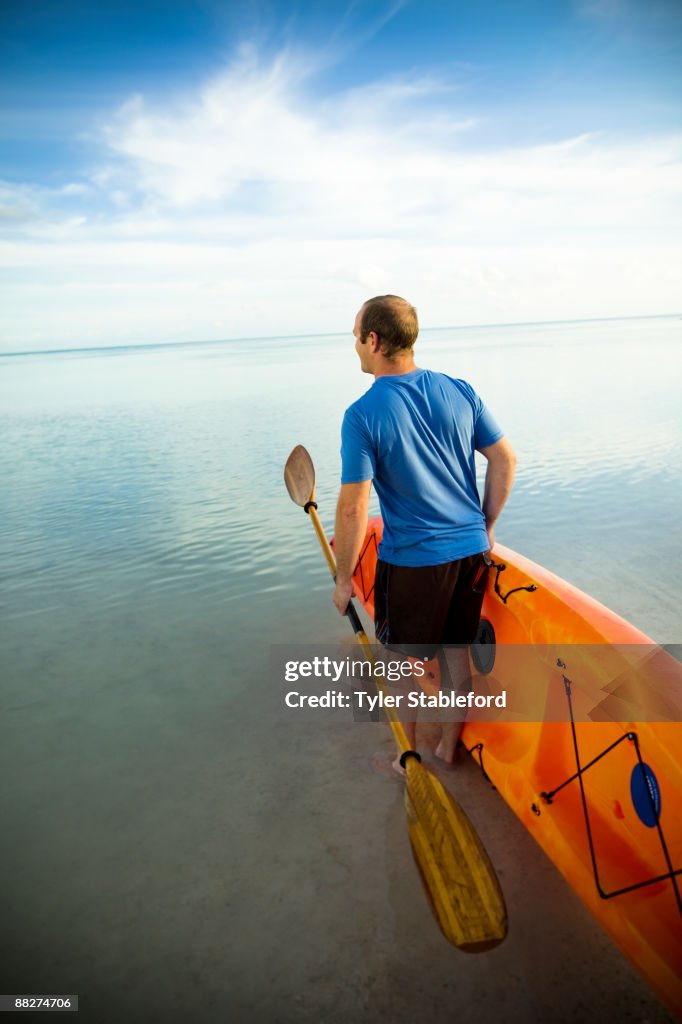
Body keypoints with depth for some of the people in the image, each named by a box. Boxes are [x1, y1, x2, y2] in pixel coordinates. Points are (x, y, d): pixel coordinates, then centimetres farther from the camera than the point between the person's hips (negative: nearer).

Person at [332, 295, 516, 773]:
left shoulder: (363, 415, -16)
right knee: (458, 650, 21)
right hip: (472, 550, 5)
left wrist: (344, 578, -5)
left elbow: (353, 508, -17)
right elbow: (506, 460, 4)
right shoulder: (460, 391, -1)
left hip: (412, 562, -5)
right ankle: (450, 746, 40)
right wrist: (486, 526, 15)